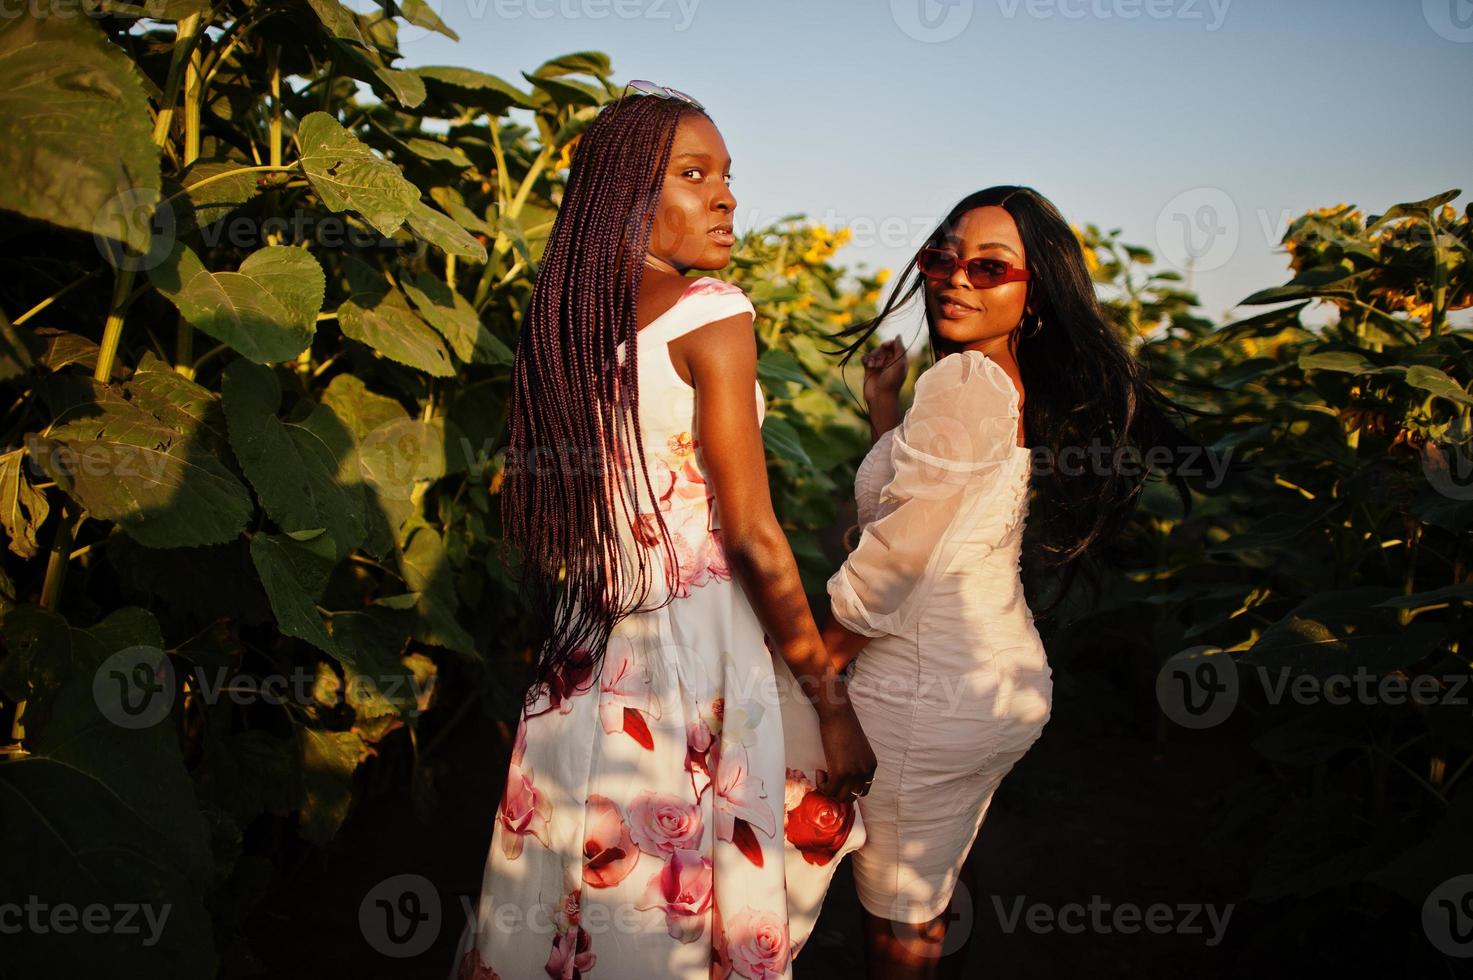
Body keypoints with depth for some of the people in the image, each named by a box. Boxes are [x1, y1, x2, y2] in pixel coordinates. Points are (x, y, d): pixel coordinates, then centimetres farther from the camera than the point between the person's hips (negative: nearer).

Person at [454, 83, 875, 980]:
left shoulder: (564, 320, 8)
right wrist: (831, 701, -8)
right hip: (701, 639, -7)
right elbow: (752, 535, -14)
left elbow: (541, 514, 12)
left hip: (585, 656, 7)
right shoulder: (710, 311, -12)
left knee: (597, 885, 18)